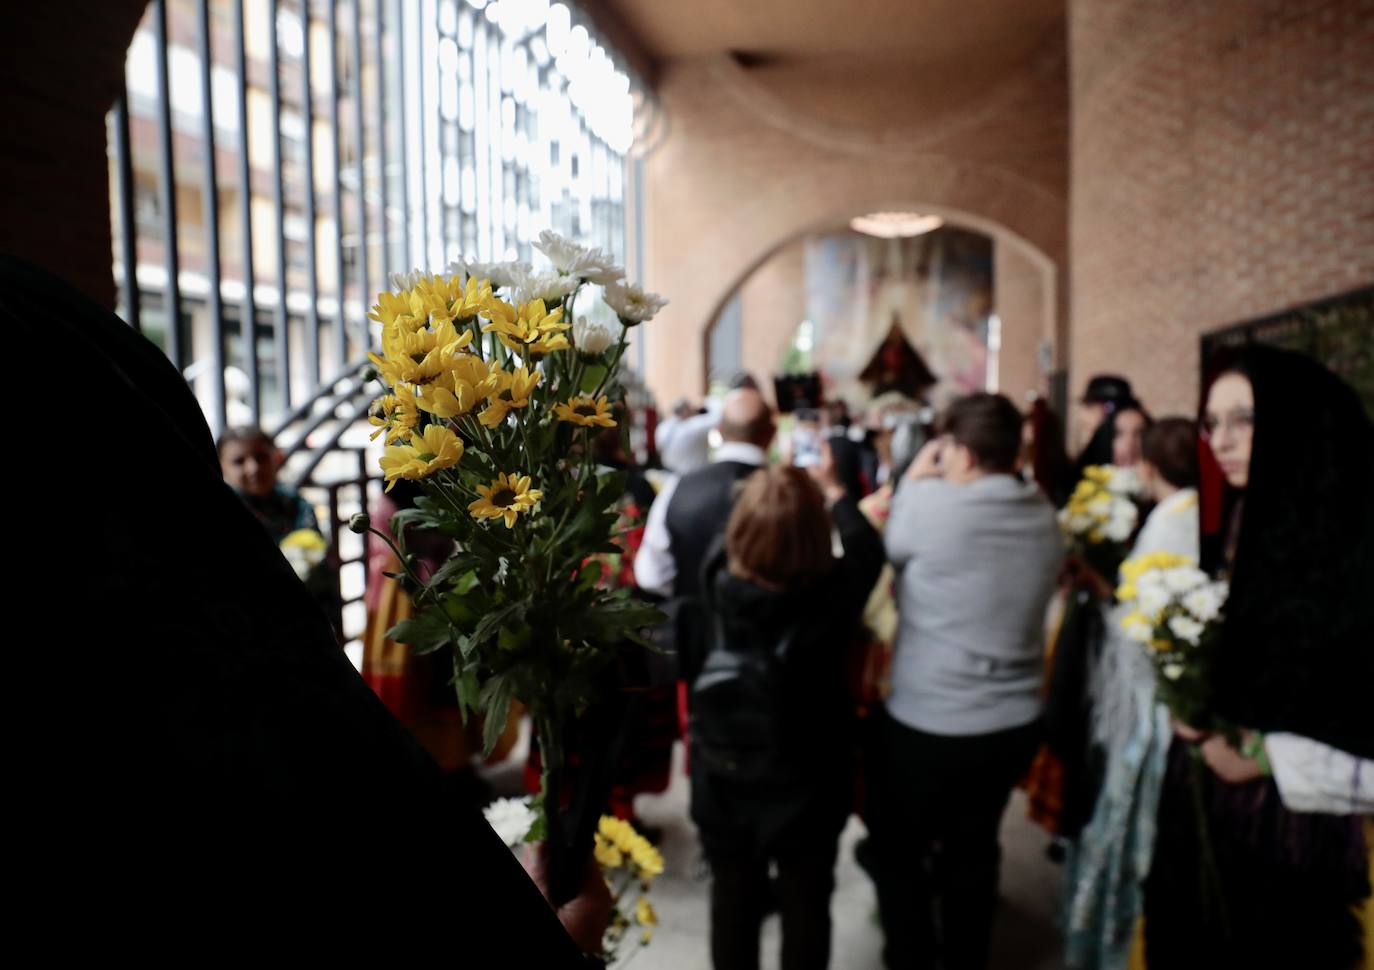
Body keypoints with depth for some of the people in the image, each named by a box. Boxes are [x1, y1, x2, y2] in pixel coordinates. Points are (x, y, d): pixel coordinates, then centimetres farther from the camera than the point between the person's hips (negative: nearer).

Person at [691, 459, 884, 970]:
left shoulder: (720, 583, -22)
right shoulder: (835, 591, -24)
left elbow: (723, 543, 2)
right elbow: (868, 549, -2)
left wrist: (762, 493, 14)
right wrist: (832, 489, 13)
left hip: (727, 775, 2)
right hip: (808, 775, -1)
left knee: (733, 897, 21)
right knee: (806, 900, 18)